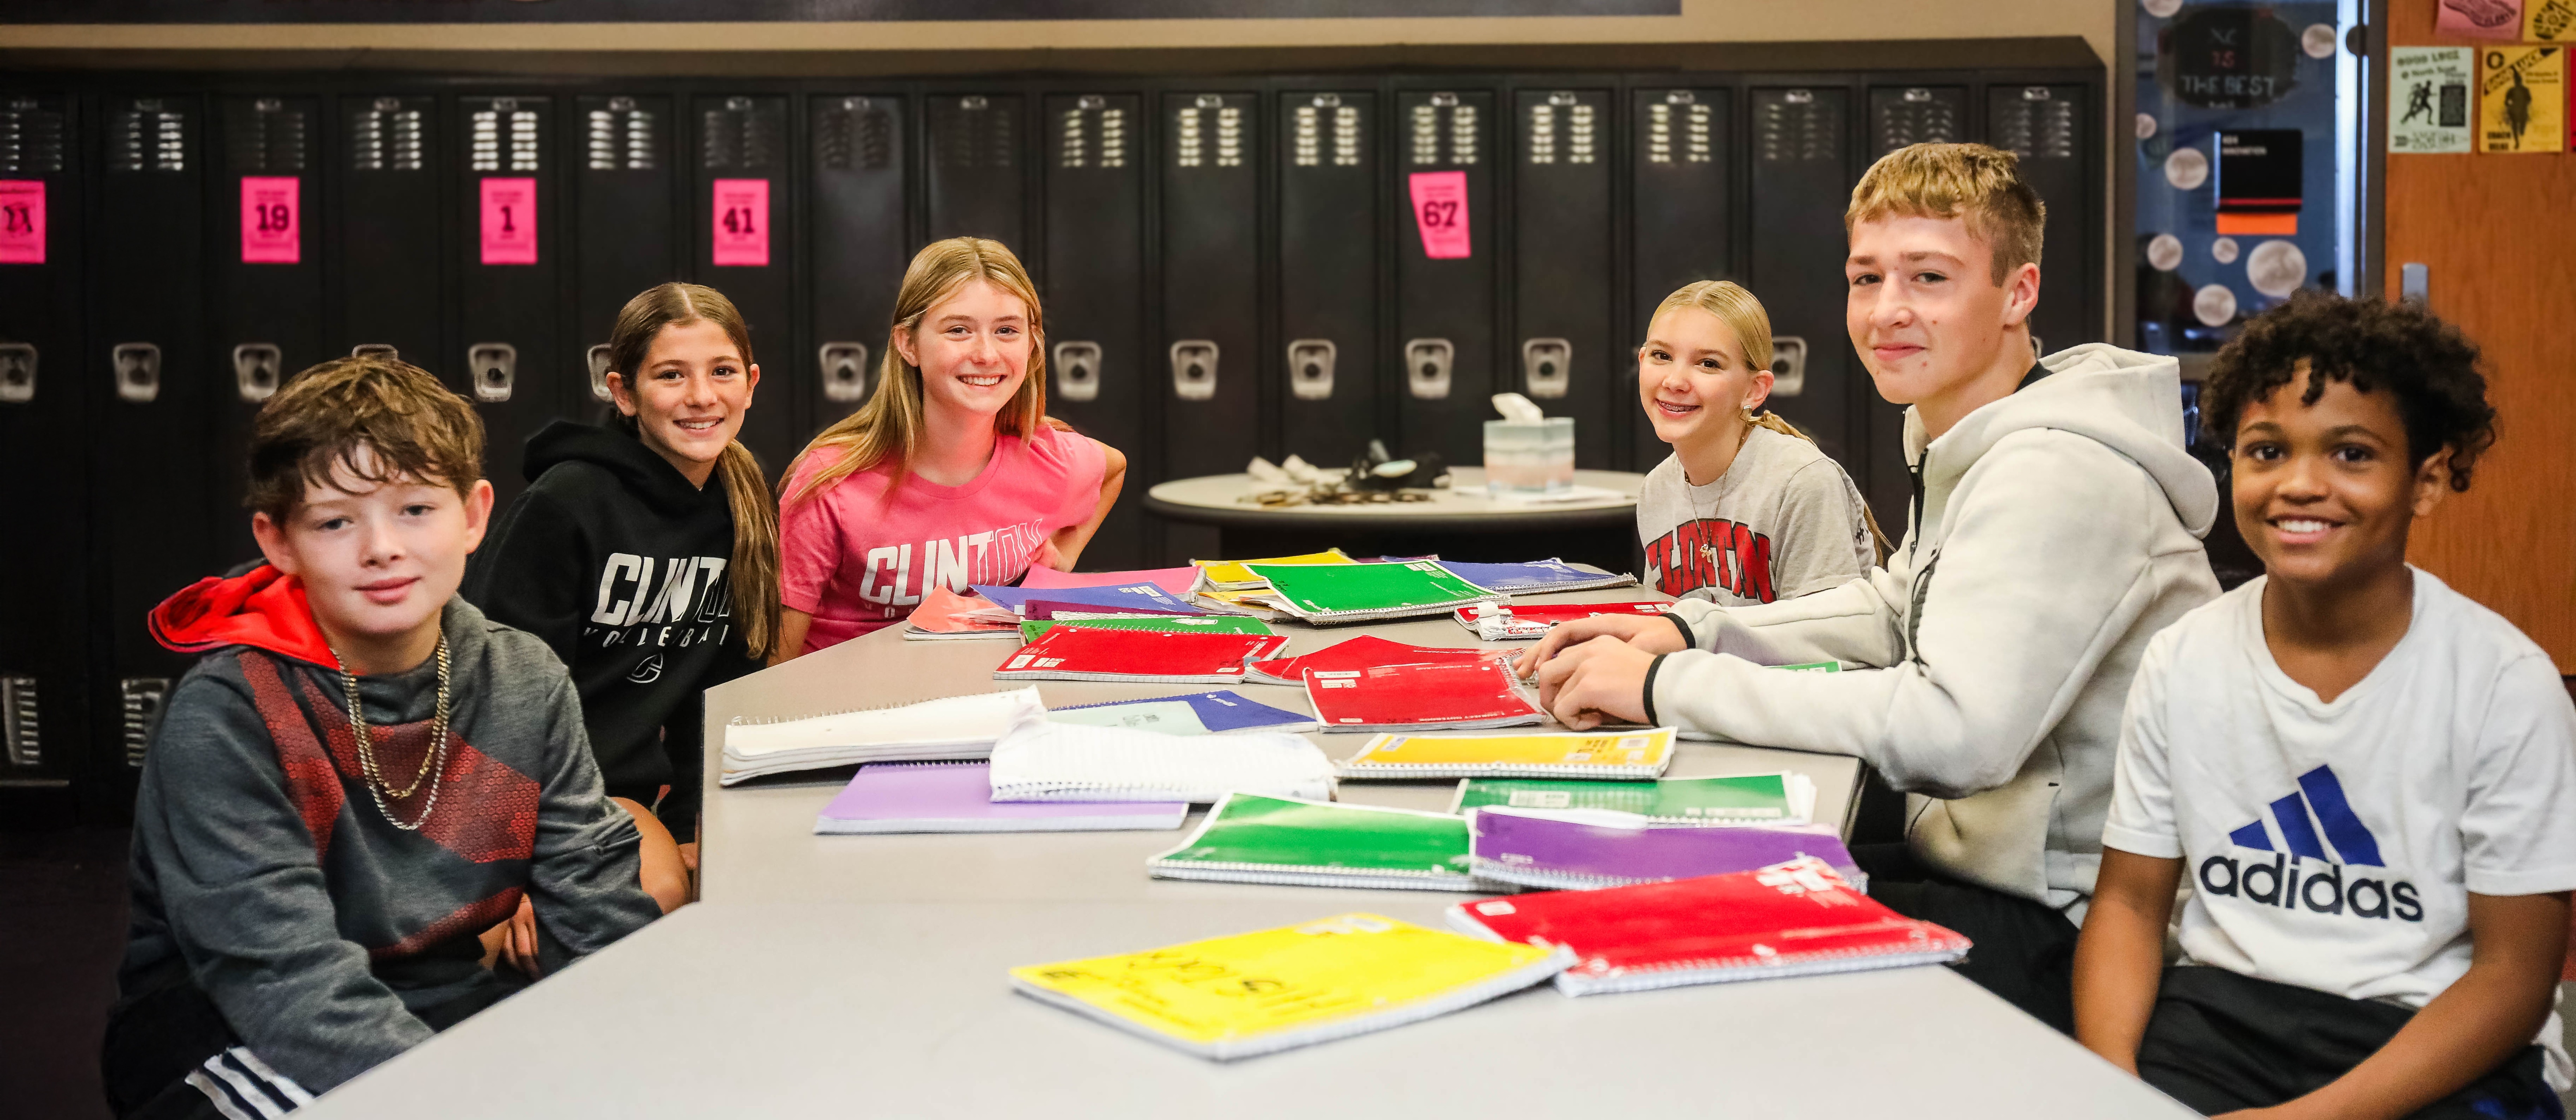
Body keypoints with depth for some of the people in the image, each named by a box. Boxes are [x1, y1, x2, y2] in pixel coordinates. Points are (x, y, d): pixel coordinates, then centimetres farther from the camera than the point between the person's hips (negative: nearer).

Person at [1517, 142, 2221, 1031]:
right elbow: (1894, 610, 25)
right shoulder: (1966, 443, 10)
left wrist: (1667, 687, -26)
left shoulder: (2058, 474, -22)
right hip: (1975, 860, 9)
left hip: (2069, 928, -9)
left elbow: (1956, 731, -33)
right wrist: (1689, 632, 8)